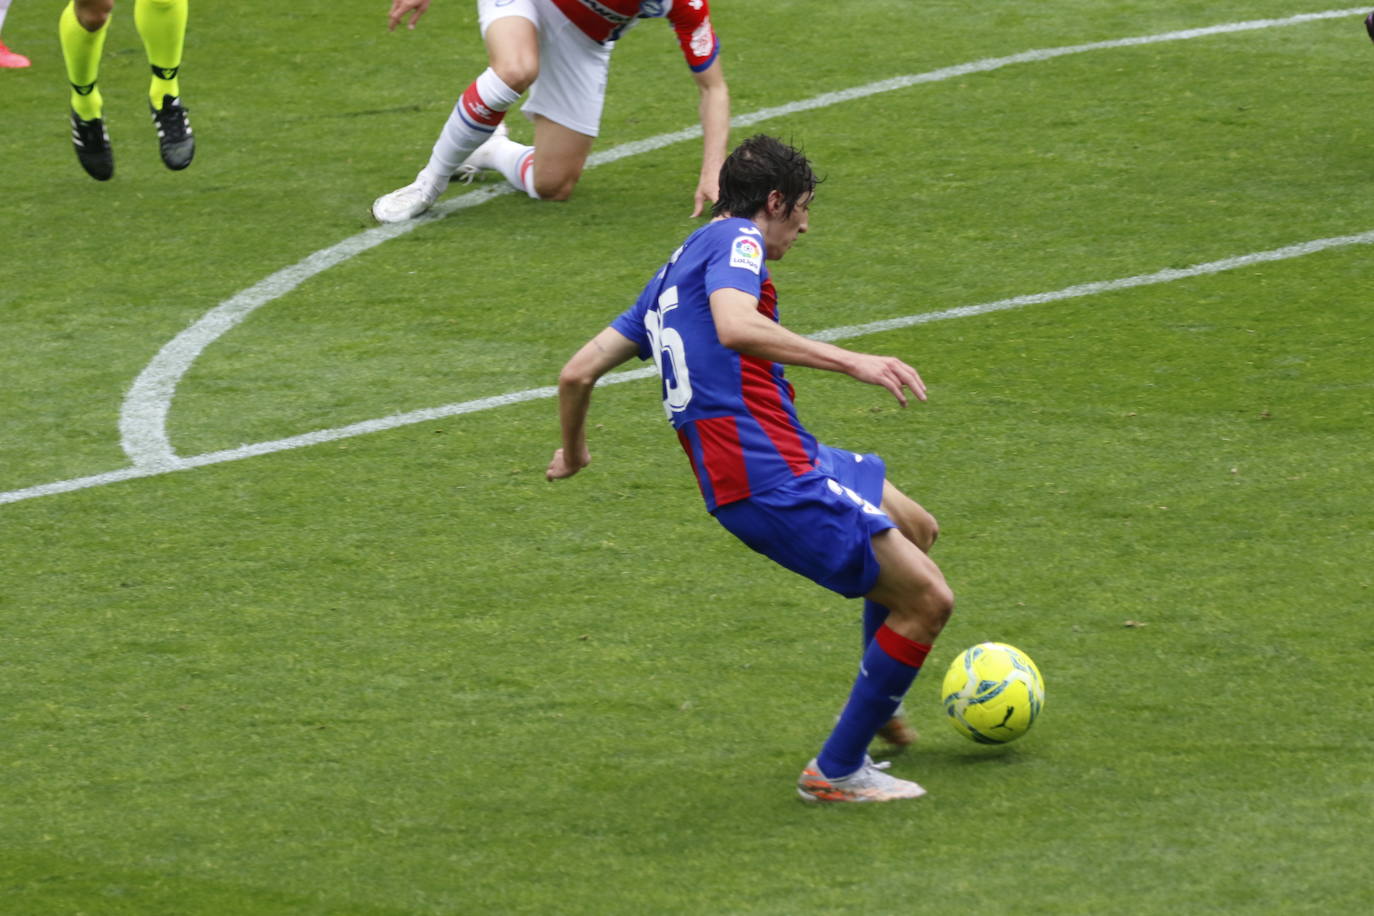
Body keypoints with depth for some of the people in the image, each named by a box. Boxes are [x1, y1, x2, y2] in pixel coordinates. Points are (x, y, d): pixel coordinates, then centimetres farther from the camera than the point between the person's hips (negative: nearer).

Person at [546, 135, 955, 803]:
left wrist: (572, 454, 41)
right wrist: (851, 362, -32)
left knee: (917, 528, 27)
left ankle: (878, 703, 39)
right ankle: (837, 772, 3)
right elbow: (736, 326, -28)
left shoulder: (674, 272, 22)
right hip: (774, 479, -10)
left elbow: (578, 372, 23)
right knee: (928, 600, -6)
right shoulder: (735, 240, -5)